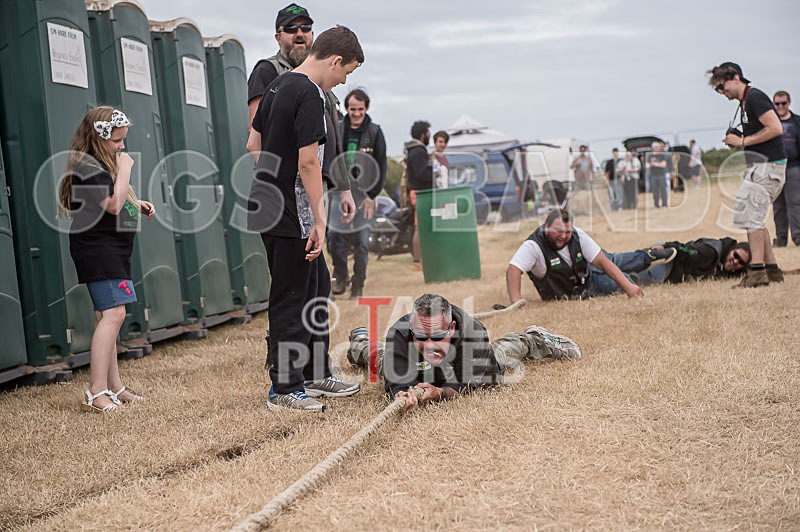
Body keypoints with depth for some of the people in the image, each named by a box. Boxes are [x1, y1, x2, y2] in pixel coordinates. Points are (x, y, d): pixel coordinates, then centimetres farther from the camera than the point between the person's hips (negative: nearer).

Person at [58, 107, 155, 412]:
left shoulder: (102, 163, 18)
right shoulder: (88, 167, -15)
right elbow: (113, 205, -23)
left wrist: (137, 205, 15)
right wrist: (125, 169, -15)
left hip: (111, 250, 11)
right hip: (97, 249, -11)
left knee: (107, 316, 13)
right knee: (113, 313, -18)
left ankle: (114, 387, 19)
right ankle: (96, 393, -20)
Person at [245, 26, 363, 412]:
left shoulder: (278, 86, 13)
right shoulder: (309, 95, -17)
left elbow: (253, 146, 18)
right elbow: (308, 163, -21)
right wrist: (320, 220, -18)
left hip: (269, 204, 10)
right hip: (290, 214, -10)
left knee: (317, 287, 18)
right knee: (292, 297, -2)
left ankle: (316, 374, 27)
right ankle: (285, 389, 7)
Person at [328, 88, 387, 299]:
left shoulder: (374, 132, 0)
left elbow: (381, 167, 0)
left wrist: (372, 195, -6)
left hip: (364, 193, -2)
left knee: (361, 241, -3)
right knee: (335, 237, -5)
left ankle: (358, 286, 8)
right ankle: (340, 278, 16)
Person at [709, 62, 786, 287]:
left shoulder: (754, 97, -13)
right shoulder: (745, 102, 18)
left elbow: (775, 128, -20)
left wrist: (743, 141, -15)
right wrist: (737, 142, 9)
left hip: (767, 167, -10)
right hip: (760, 167, 10)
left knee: (751, 217, -11)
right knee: (754, 219, 11)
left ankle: (757, 271, -11)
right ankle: (772, 269, 14)